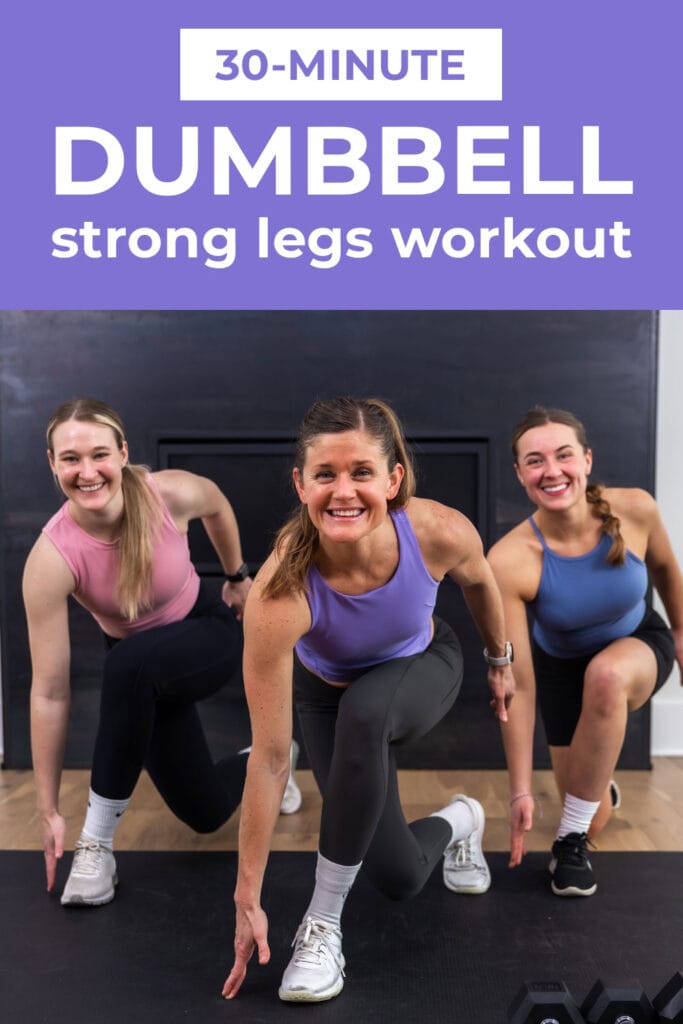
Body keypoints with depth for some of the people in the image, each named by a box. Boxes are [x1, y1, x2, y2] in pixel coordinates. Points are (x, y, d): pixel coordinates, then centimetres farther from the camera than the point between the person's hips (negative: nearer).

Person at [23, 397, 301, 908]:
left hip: (211, 635, -1)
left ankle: (99, 837, -16)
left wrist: (238, 577, 11)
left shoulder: (173, 493, -28)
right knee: (207, 813, 3)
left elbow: (218, 507, 0)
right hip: (144, 674, 2)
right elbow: (50, 692, -26)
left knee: (130, 661, -36)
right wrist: (49, 810, -21)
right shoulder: (51, 559, -30)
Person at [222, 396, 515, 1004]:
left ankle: (324, 919, -16)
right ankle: (454, 824, 29)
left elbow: (479, 582, -6)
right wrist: (248, 900, -28)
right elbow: (270, 757, -34)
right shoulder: (281, 593, -40)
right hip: (327, 694, 0)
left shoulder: (441, 532, -34)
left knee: (364, 711, -37)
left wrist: (500, 662, 10)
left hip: (425, 668, 1)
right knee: (398, 877, -10)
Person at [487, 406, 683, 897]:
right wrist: (521, 790, -25)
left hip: (640, 645, 0)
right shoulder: (509, 561, -34)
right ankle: (600, 790, 46)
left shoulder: (635, 509, -28)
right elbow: (517, 685, -29)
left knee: (605, 675, -38)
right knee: (595, 821, 5)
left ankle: (571, 837, -18)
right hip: (561, 666, 0)